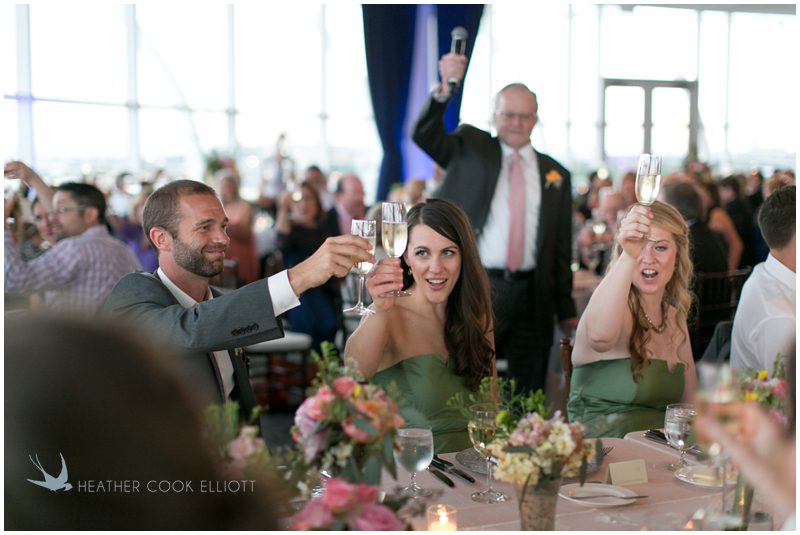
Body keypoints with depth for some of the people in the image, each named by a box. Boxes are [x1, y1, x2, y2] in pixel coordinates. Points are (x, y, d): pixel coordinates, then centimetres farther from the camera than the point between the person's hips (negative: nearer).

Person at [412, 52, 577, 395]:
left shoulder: (555, 175, 12)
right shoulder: (469, 148, 8)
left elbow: (561, 250, 12)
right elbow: (424, 135, -11)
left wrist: (566, 311, 11)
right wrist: (445, 90, -29)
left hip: (531, 295, 3)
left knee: (528, 397, 9)